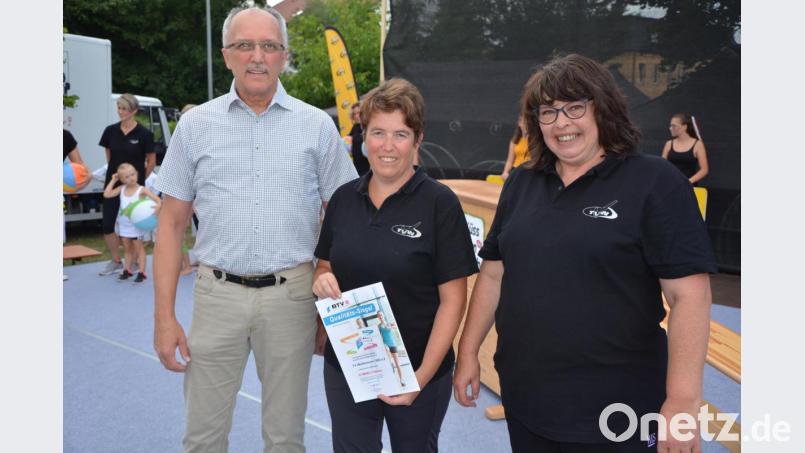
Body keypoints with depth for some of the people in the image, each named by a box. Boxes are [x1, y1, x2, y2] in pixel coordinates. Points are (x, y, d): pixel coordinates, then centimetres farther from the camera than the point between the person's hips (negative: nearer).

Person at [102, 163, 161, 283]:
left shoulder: (142, 190, -14)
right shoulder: (121, 189, 1)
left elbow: (157, 199, -21)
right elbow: (107, 194, -4)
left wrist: (158, 206, -43)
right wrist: (113, 180, -2)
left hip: (136, 224, -5)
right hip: (123, 224, 5)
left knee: (138, 247, 2)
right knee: (127, 248, 16)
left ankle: (141, 272, 5)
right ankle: (127, 270, 26)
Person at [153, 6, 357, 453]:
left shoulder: (317, 125, 2)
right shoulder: (196, 124, 3)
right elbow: (172, 223, 5)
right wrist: (164, 315, -1)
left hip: (291, 294, 0)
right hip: (218, 293, 1)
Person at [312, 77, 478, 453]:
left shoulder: (439, 203, -11)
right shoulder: (344, 198, 1)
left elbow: (452, 299, -11)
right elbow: (324, 266, 13)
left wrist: (423, 376, -17)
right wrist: (321, 279, -10)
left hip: (417, 372, -3)